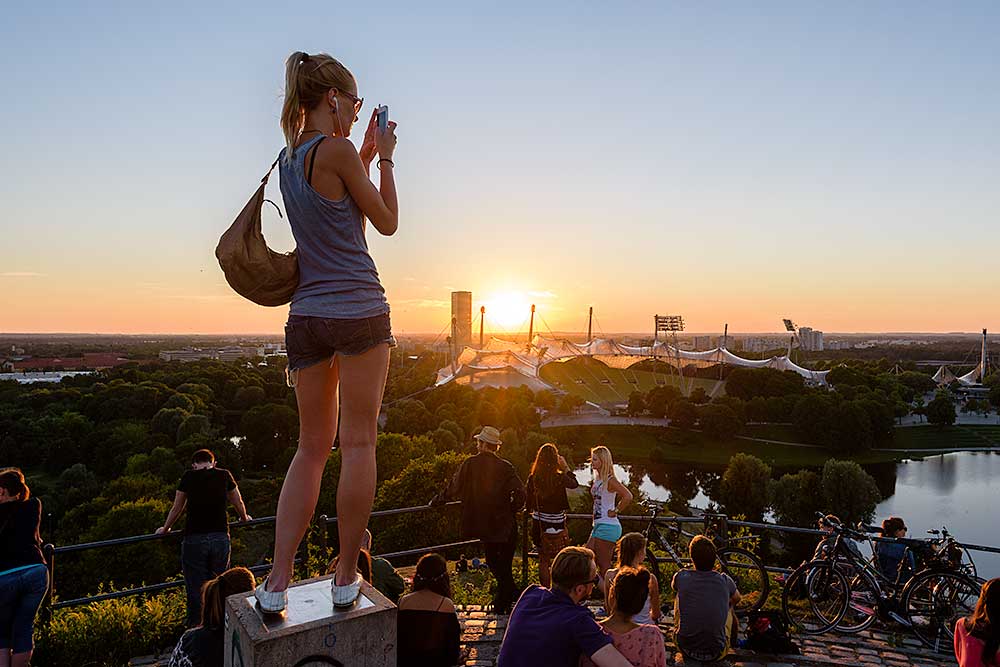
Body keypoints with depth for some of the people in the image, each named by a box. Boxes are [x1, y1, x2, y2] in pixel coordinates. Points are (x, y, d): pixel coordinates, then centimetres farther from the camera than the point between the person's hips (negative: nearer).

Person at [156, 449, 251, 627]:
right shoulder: (224, 475, 7)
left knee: (196, 591, 5)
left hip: (194, 539, -1)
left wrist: (165, 529, 31)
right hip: (221, 537, 2)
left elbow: (176, 509, 13)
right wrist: (244, 518, 38)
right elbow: (238, 503, 18)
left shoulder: (189, 477, 4)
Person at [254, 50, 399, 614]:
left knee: (312, 447, 11)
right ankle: (347, 578, 9)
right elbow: (387, 222, 1)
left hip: (307, 315, 7)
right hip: (360, 311, -7)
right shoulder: (336, 150, -8)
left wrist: (367, 153, 27)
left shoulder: (289, 157, 15)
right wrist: (385, 157, 11)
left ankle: (278, 582, 9)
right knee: (359, 444, 1)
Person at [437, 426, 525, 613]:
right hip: (504, 524, -1)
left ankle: (503, 601, 25)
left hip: (482, 525, 1)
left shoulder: (468, 464, -8)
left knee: (492, 561, 18)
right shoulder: (505, 467, -9)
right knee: (504, 562, 14)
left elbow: (454, 490, -2)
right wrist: (511, 509, 3)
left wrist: (437, 500, 14)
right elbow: (520, 493, -15)